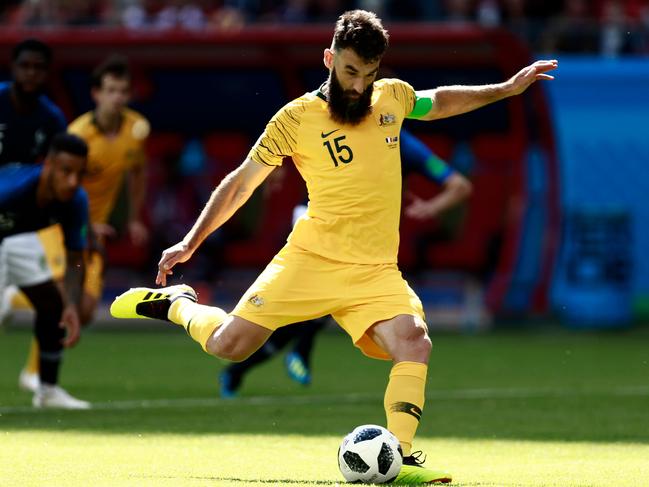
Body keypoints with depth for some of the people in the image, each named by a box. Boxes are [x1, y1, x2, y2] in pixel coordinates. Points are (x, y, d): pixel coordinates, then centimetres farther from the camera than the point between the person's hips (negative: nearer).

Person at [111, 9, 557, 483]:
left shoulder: (393, 97, 9)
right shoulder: (296, 118, -2)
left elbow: (438, 102, 33)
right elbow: (241, 182, 6)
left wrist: (506, 89, 31)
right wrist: (190, 243, 4)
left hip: (376, 271, 3)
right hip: (311, 260, -2)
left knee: (414, 342, -25)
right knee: (228, 345, -9)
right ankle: (177, 304, 23)